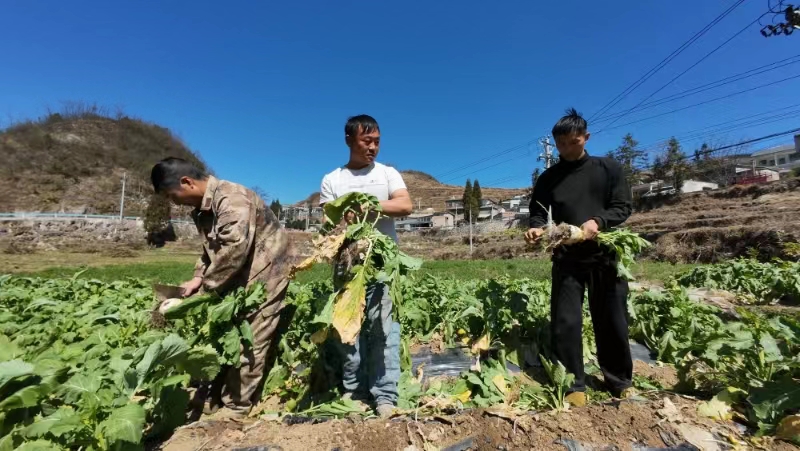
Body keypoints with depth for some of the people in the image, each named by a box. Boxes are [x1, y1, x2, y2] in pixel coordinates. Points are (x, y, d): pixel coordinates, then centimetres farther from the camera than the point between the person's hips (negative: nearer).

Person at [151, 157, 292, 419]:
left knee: (250, 343, 0)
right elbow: (212, 249, 18)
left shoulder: (231, 199, -22)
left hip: (263, 276, -9)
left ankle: (236, 407, 15)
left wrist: (207, 288, -16)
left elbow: (233, 251, -28)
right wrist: (199, 278, 1)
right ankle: (218, 395, 32)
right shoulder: (202, 208, 9)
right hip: (240, 279, 10)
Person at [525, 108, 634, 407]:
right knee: (565, 323, -2)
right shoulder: (548, 178, 8)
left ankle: (620, 381, 30)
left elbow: (623, 208, 2)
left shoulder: (609, 169, 6)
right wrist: (537, 228, -17)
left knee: (612, 322, 9)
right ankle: (574, 385, 13)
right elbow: (538, 212, 6)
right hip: (567, 259, 0)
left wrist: (598, 222, -18)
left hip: (605, 256, 0)